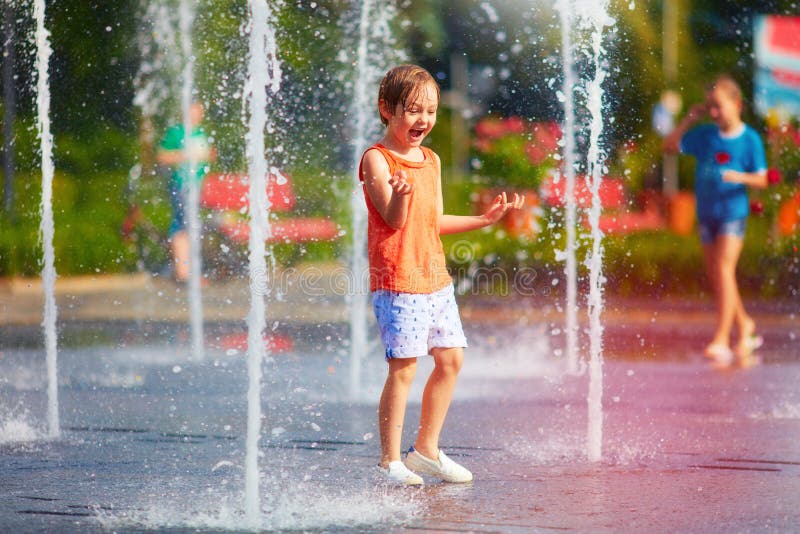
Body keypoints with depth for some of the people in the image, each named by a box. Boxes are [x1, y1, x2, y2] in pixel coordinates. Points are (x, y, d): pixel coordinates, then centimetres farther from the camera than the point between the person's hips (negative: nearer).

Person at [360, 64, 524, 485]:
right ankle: (390, 460, -1)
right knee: (403, 368, -9)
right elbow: (395, 219, -18)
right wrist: (400, 193, -39)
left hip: (435, 277, 8)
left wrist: (485, 219, 19)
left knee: (450, 359, 9)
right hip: (396, 281, -8)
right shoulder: (377, 160, -9)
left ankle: (426, 450, 21)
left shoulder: (431, 160, 14)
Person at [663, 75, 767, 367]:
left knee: (723, 268, -15)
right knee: (716, 277, 10)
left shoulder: (749, 139, -6)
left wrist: (741, 177, -25)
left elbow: (761, 179, -5)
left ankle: (721, 340, -18)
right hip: (706, 212, 6)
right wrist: (689, 119, 2)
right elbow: (670, 145, 10)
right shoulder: (704, 134, 5)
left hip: (733, 212, -6)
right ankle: (744, 324, 29)